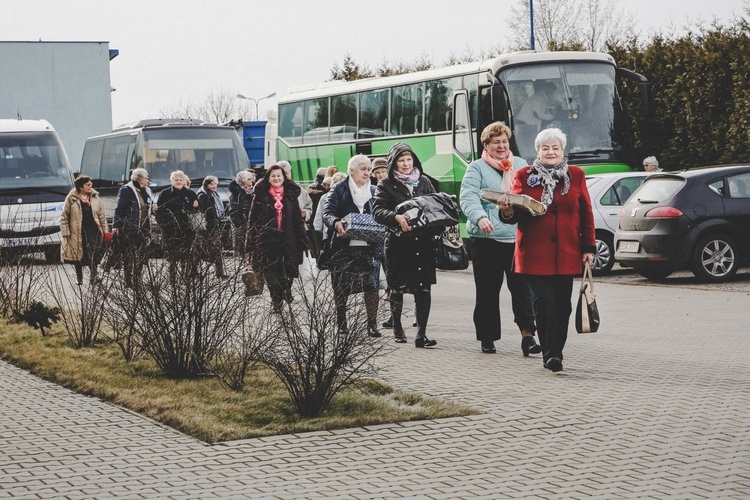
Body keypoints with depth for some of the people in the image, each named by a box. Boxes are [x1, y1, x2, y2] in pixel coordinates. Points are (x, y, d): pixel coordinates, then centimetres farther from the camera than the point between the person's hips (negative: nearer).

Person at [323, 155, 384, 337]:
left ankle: (372, 324, 1)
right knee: (341, 287, 3)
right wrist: (336, 223, -28)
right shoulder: (339, 190, 3)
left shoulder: (374, 191, 14)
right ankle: (341, 323, 18)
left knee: (371, 285, -7)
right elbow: (327, 212, -7)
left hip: (369, 246, 2)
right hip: (344, 246, -2)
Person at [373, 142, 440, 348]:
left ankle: (421, 334, -8)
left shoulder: (424, 182, 13)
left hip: (423, 242, 2)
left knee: (424, 288, -7)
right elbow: (378, 210, -8)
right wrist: (396, 217, -26)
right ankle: (397, 327, 28)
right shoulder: (386, 185, 3)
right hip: (398, 243, -2)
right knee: (398, 288, 6)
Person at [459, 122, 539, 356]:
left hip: (518, 239, 2)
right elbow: (468, 198, -10)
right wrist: (480, 217, -28)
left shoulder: (521, 166, 16)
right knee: (487, 291, 4)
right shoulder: (477, 169, 4)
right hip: (487, 240, -2)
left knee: (522, 288, -6)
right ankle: (487, 338, 12)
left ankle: (527, 334, -8)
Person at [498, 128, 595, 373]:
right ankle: (550, 354, -5)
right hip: (536, 254, -2)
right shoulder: (524, 176, 3)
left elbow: (586, 214, 9)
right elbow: (518, 212, 0)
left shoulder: (576, 175, 8)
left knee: (562, 305, 5)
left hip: (567, 254, 2)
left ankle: (556, 352, 17)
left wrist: (589, 247, 6)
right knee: (544, 303, -9)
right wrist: (508, 211, -23)